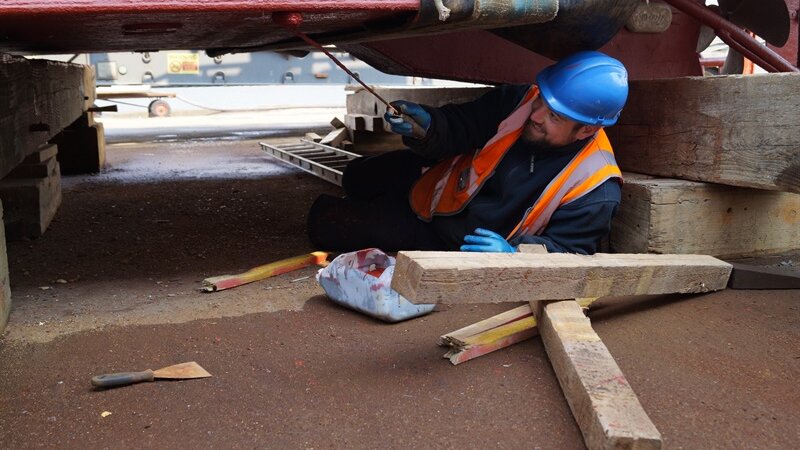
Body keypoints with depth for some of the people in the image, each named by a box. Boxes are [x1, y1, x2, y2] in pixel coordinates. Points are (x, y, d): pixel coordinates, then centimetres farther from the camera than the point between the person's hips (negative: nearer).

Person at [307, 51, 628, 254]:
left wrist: (512, 251, -42)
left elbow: (568, 251, -25)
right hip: (441, 184, 4)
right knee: (357, 179, 27)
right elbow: (462, 126, -12)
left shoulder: (596, 190, -31)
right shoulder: (521, 101, -21)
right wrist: (426, 127, -33)